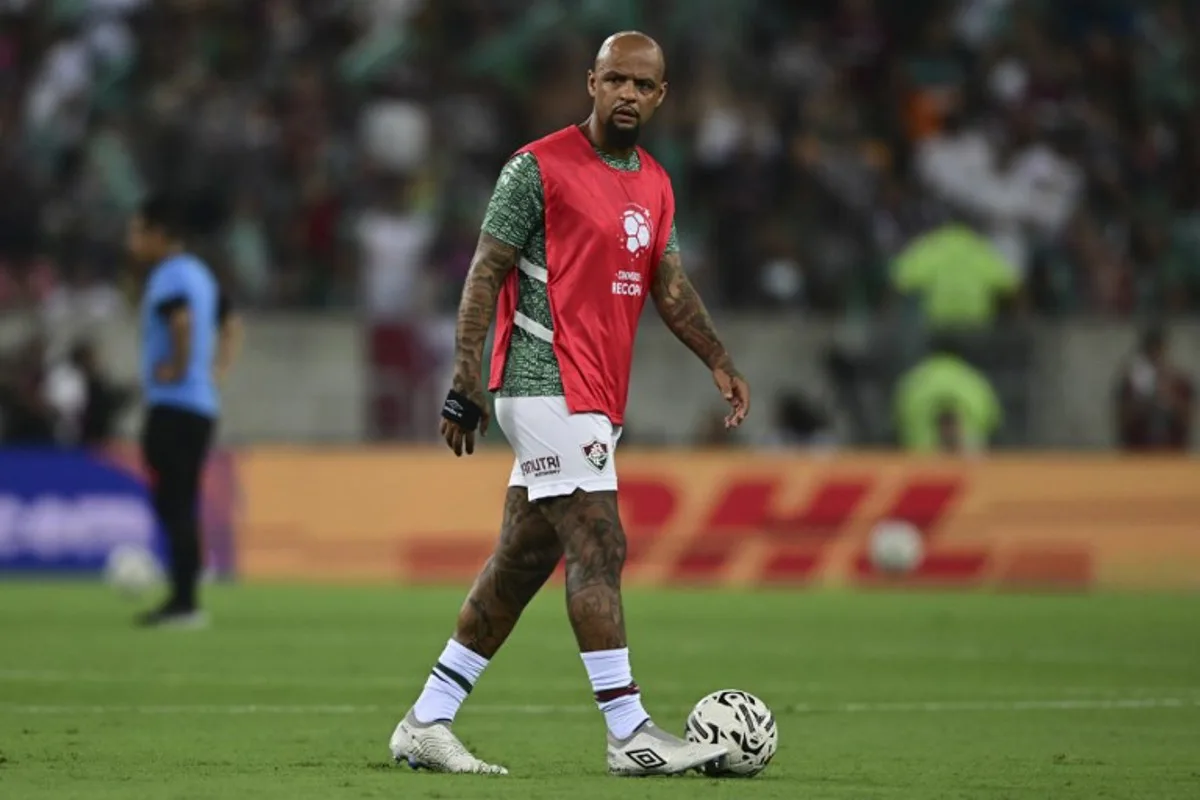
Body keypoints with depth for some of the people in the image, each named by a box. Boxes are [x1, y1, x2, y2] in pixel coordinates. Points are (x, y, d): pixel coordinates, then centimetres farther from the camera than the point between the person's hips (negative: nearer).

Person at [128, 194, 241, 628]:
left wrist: (179, 368, -20)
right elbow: (229, 325, 28)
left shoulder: (168, 277, -12)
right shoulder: (199, 274, 17)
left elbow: (182, 320, -32)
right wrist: (217, 370, 19)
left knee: (173, 505, -8)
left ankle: (184, 602, -10)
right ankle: (184, 599, 15)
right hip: (202, 408, 10)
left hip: (173, 408, -10)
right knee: (182, 505, 13)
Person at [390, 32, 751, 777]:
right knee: (599, 548, -13)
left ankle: (426, 724, 14)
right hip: (547, 386, -8)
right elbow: (487, 270, -8)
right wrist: (467, 378, -14)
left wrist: (720, 361, 11)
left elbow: (670, 287, 22)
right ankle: (630, 735, -13)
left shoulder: (656, 186, 15)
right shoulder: (540, 167, -8)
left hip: (596, 401, 8)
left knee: (522, 561, 9)